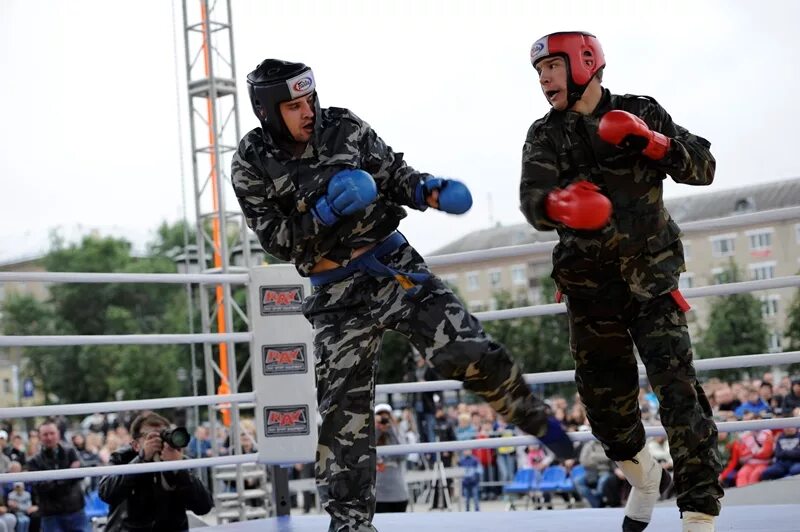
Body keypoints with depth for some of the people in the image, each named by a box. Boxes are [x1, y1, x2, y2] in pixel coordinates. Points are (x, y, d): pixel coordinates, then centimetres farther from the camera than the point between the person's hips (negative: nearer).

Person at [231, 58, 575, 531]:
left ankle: (533, 417, 9)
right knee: (345, 402, -2)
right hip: (336, 291, 0)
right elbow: (277, 241, -10)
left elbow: (394, 174, 5)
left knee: (463, 350, -14)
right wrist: (325, 212, -24)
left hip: (392, 260, 1)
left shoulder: (344, 127, -3)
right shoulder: (253, 166, -6)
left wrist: (429, 189, -15)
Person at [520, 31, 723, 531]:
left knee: (676, 385, -15)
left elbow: (703, 168, -1)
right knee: (605, 396, 9)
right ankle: (645, 475, 37)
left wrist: (652, 143, -19)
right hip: (589, 283, 3)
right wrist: (559, 204, -40)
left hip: (651, 275, -2)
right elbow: (533, 200, -16)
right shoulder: (545, 136, 2)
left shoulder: (640, 113, 1)